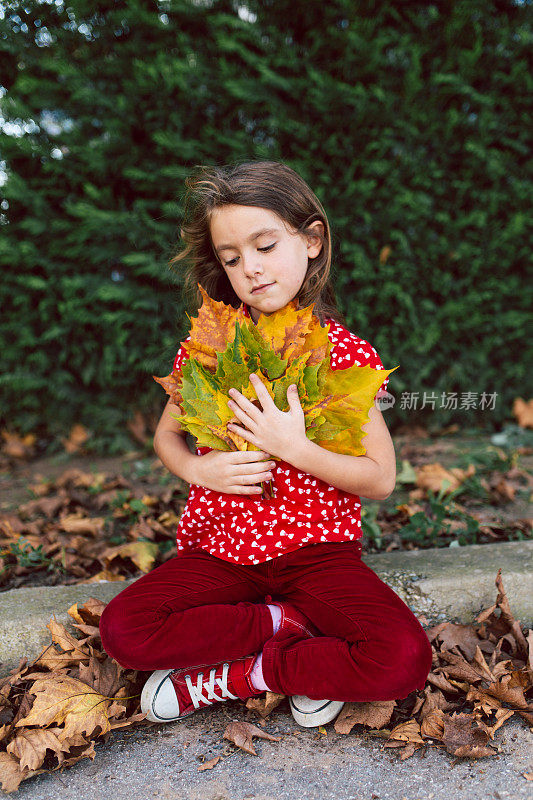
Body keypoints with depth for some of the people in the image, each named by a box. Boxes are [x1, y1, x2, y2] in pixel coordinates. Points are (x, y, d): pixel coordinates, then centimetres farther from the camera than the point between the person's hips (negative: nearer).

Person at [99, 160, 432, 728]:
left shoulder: (343, 351, -6)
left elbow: (381, 478, -7)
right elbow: (166, 434, 12)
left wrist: (294, 448, -21)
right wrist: (197, 468, -10)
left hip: (317, 548, -1)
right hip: (222, 547, 2)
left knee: (406, 660, -23)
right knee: (122, 628, -20)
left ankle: (231, 677, -6)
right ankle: (289, 624, -6)